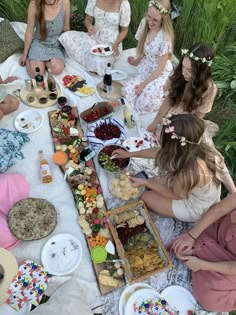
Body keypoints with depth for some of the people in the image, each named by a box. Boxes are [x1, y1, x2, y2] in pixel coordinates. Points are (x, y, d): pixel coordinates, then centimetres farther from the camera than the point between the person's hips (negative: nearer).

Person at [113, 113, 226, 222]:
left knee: (146, 197, 5)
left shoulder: (189, 173, -44)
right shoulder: (192, 147, -21)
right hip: (195, 193, 7)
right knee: (152, 182, 13)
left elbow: (175, 195, -20)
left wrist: (145, 183, -14)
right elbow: (158, 151, -5)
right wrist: (129, 154, 5)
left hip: (195, 208, -6)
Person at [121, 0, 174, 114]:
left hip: (160, 73, -6)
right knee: (126, 90, -17)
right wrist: (137, 61, 3)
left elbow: (160, 68, -19)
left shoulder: (165, 38, -25)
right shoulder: (144, 23, -8)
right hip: (145, 68, 6)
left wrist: (144, 84, -18)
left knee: (145, 102, -25)